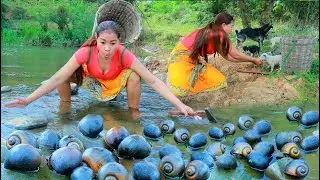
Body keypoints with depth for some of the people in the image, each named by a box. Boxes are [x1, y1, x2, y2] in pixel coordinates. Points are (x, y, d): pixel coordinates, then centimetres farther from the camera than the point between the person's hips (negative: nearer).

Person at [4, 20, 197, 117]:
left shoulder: (124, 55, -36)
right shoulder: (86, 52, -35)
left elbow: (154, 81, -39)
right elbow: (57, 78, -35)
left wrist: (180, 105, -48)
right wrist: (28, 100, -43)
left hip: (117, 83, -1)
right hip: (94, 82, 1)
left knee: (134, 77, -34)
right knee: (65, 74, -25)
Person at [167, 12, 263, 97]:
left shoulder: (213, 33, 11)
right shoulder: (220, 35, -16)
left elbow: (227, 56, 17)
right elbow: (236, 55, -3)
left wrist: (250, 60, 23)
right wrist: (254, 60, 11)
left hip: (192, 59, 9)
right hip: (181, 58, -9)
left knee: (218, 81, 1)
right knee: (179, 90, -29)